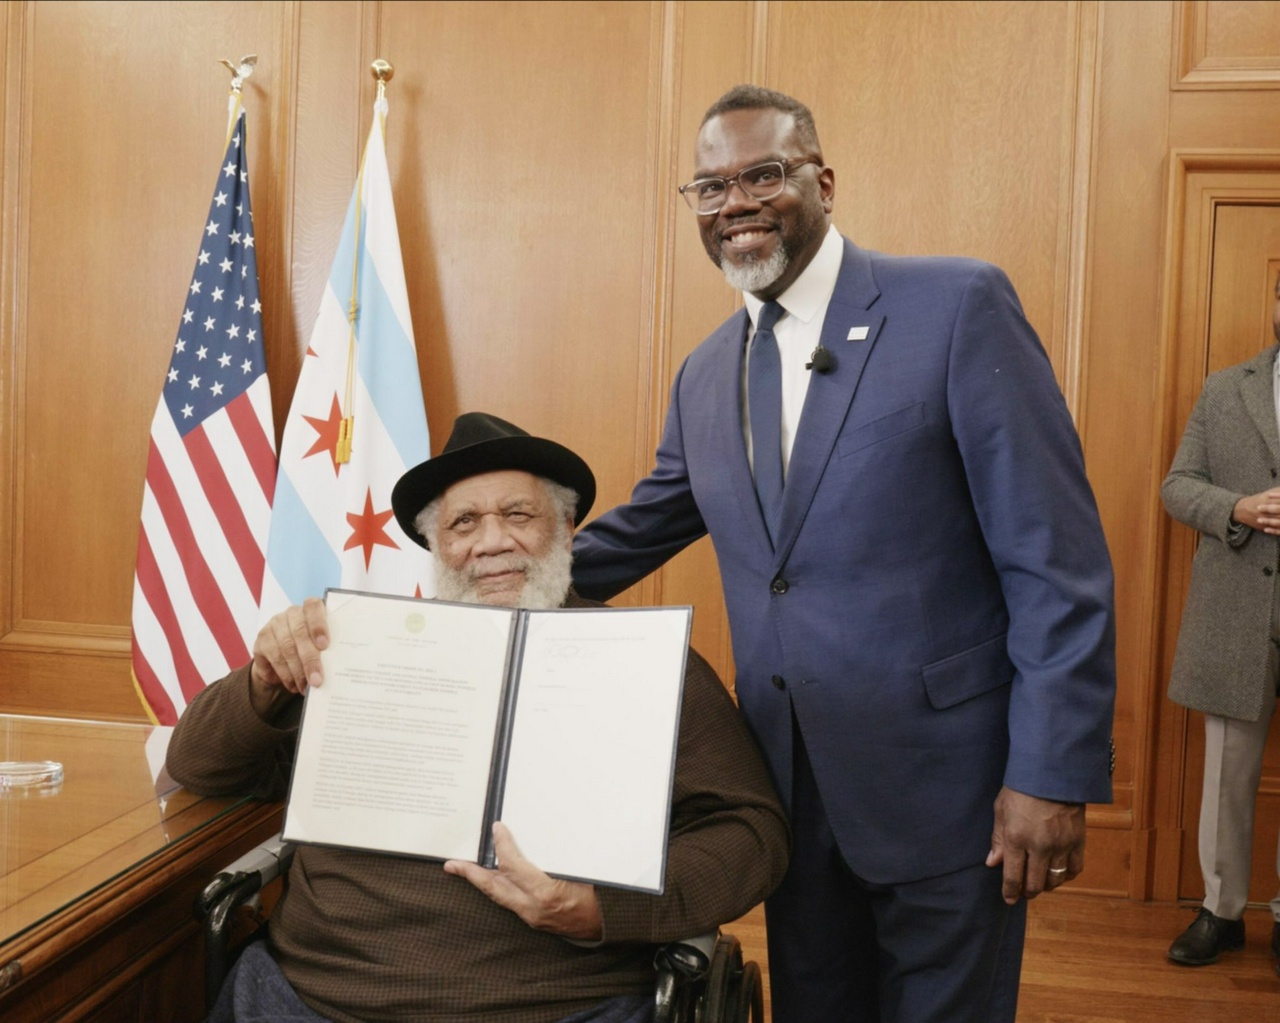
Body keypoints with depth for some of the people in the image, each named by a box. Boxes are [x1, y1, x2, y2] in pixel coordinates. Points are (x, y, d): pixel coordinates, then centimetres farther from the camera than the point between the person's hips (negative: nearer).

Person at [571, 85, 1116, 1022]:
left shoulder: (959, 306, -11)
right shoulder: (705, 375, 7)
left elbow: (1057, 558, -14)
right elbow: (641, 531, 19)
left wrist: (1052, 774, -16)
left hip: (944, 785, -5)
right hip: (791, 789, 6)